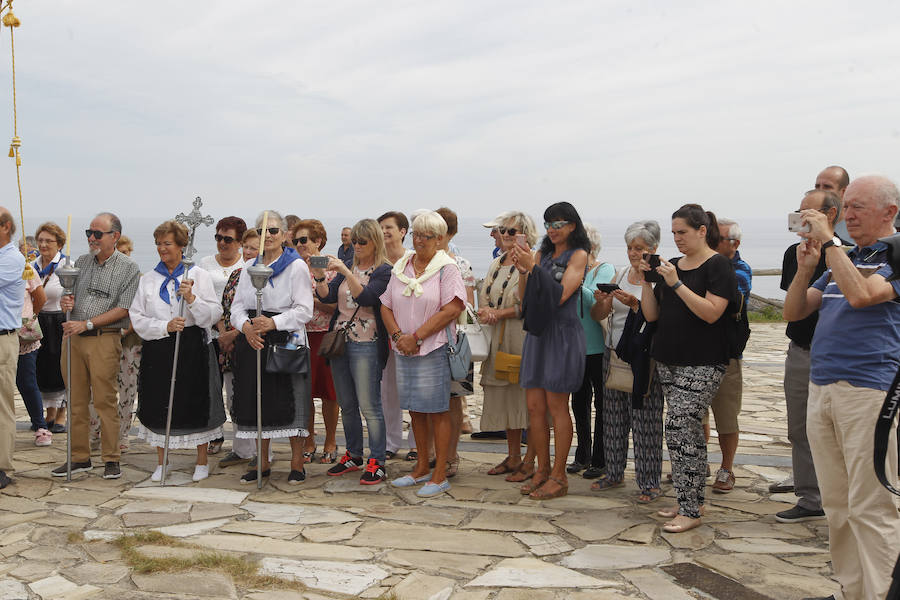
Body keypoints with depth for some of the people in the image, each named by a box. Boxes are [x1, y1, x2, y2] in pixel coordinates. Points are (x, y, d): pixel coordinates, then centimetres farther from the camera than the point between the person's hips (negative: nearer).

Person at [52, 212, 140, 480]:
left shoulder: (128, 268, -3)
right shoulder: (82, 261, 14)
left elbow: (122, 310, -9)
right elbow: (70, 295, 21)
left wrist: (87, 323, -14)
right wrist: (65, 301, -3)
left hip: (105, 339, -5)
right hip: (74, 338, 5)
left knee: (105, 400, -5)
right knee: (76, 400, 8)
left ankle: (111, 460, 4)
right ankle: (80, 458, 17)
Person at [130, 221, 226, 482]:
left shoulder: (198, 274, 3)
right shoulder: (148, 279, 9)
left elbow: (215, 315, -5)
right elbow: (137, 318, 1)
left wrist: (192, 298, -20)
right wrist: (165, 326, -13)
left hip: (193, 348, -2)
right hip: (158, 350, 2)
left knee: (197, 401, 3)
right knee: (159, 404, 5)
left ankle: (201, 462, 18)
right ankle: (161, 463, 21)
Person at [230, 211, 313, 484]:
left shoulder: (296, 267, -1)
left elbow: (304, 310, -8)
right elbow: (237, 307, 12)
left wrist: (273, 322, -20)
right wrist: (246, 326, -9)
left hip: (287, 341, -5)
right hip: (253, 342, 5)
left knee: (290, 401, -6)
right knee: (257, 400, 7)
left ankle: (297, 462, 6)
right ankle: (263, 462, 19)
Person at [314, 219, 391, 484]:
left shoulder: (384, 271, -5)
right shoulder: (348, 267, 14)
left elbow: (366, 297, -20)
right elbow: (327, 296, 5)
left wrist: (346, 272, -26)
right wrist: (320, 277, -13)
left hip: (366, 345, -7)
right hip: (340, 341, 7)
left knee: (369, 406, -6)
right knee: (346, 405, 13)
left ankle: (376, 462, 1)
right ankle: (353, 455, 25)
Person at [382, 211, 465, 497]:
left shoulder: (446, 267, -5)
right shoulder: (401, 267, 12)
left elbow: (452, 309, -15)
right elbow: (386, 306, 12)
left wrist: (416, 337, -14)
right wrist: (398, 336, -6)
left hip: (434, 349, -6)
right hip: (403, 352, 6)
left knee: (437, 410, -2)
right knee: (415, 409, 13)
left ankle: (440, 475, 6)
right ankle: (421, 468, 25)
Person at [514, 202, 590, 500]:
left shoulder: (578, 255, -3)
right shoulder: (542, 254, 14)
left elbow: (561, 295, -15)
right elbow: (524, 298, 9)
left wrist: (534, 267, -18)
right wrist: (523, 271, -8)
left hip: (563, 333, -6)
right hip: (538, 332, 6)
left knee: (557, 406, -3)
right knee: (535, 406, 6)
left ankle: (559, 476, 6)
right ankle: (542, 470, 17)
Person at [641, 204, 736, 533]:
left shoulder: (718, 265, -6)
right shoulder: (671, 265, 14)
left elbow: (712, 312, -18)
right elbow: (651, 315, 12)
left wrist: (676, 284, -20)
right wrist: (647, 281, -1)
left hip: (702, 365, -7)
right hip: (669, 360, 7)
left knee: (678, 427, -14)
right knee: (689, 431, 11)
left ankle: (690, 510, -7)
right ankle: (689, 500, 18)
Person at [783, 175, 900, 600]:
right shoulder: (841, 260, 20)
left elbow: (861, 294, -22)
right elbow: (793, 312, 18)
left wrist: (828, 240, -15)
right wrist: (805, 267, 2)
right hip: (820, 389, 8)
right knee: (837, 505, 11)